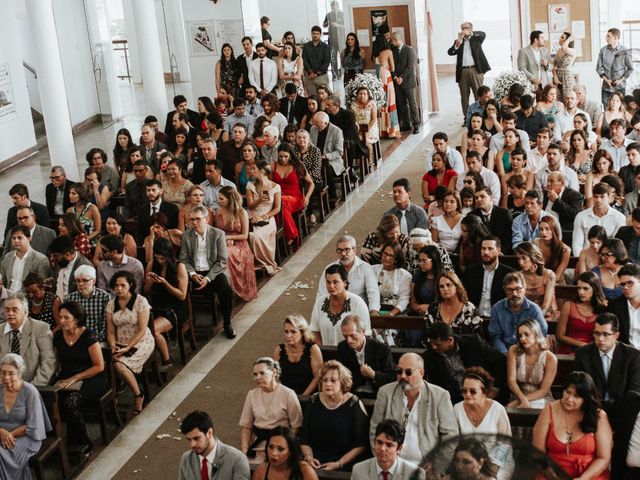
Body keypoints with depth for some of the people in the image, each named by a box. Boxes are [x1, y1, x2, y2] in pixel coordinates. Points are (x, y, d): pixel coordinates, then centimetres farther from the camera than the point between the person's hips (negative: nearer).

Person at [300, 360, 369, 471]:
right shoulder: (314, 402, 9)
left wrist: (339, 464, -11)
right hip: (316, 464, 4)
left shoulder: (354, 404, -2)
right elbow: (304, 439, 14)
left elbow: (361, 444, -3)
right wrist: (309, 457, -4)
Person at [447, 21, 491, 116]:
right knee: (464, 96, 4)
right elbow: (450, 52, 3)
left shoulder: (476, 38, 11)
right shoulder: (458, 41, 15)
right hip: (463, 71, 2)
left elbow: (483, 34, -9)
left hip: (475, 70, -2)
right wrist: (457, 45, -15)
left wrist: (470, 33, -19)